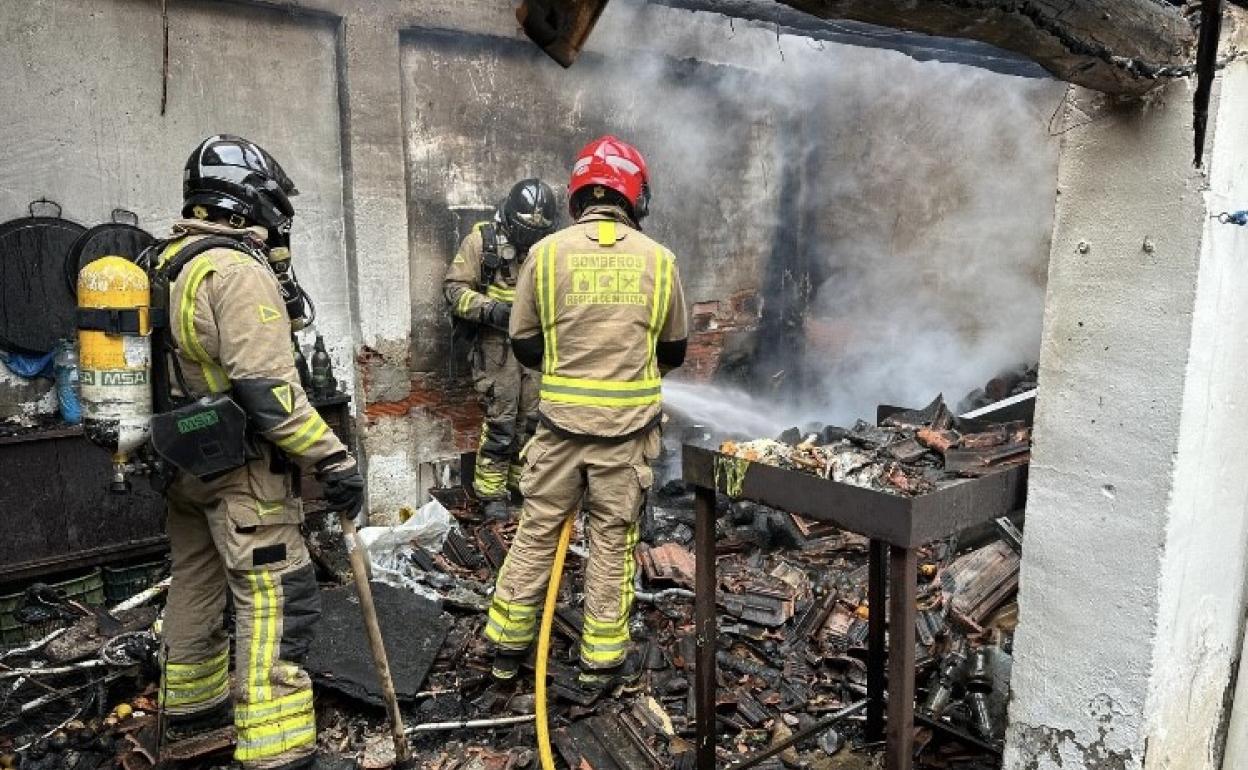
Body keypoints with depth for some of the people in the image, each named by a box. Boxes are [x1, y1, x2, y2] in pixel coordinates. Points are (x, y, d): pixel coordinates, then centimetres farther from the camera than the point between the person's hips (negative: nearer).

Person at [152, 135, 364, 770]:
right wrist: (333, 459, -22)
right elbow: (267, 390, -26)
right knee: (278, 599, -6)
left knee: (196, 583, 23)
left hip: (185, 457, 10)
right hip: (239, 465, -10)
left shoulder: (167, 264, 10)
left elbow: (181, 363, 15)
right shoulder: (239, 270, -20)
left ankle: (189, 707, 42)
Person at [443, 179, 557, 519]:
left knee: (533, 418, 9)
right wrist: (489, 309, -19)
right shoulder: (482, 240, -4)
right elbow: (454, 287, -5)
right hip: (497, 342, -4)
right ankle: (492, 493, 8)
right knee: (500, 421, -3)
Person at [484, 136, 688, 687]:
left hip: (562, 420, 0)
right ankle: (601, 659, 23)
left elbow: (524, 344, 3)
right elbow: (674, 350, 9)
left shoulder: (547, 253, -4)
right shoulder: (658, 259, -2)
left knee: (536, 531, 14)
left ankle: (508, 645, 27)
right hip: (629, 425, 0)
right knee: (612, 540, 12)